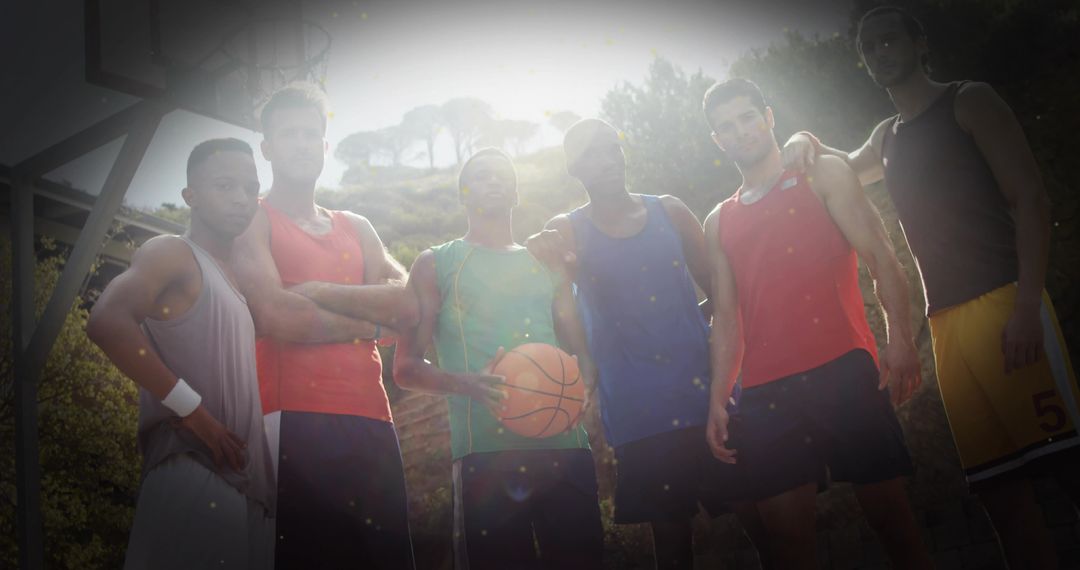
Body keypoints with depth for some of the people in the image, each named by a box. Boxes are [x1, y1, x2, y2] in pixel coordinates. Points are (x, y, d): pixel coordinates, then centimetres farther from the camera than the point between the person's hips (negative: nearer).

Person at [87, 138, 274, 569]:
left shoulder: (234, 278, 24)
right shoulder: (173, 254, -2)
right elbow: (107, 322, -20)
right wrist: (191, 410, -18)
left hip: (243, 481, 8)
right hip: (192, 477, -8)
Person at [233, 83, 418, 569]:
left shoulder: (357, 229, 23)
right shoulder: (253, 221, 7)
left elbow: (406, 304, 6)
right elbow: (276, 318, -10)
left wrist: (318, 292, -5)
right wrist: (368, 321, 2)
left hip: (370, 422, 5)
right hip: (292, 422, -5)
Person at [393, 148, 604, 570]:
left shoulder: (547, 264, 22)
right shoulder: (437, 265, 12)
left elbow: (580, 354, 22)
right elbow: (406, 368, 5)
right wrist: (467, 385, -16)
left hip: (564, 446, 3)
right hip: (485, 451, -3)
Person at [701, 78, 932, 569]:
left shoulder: (823, 176, 11)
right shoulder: (719, 222, 21)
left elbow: (879, 257, 1)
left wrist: (899, 337, -13)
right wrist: (718, 399, 9)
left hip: (840, 371, -3)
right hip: (764, 393, 3)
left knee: (890, 516, -3)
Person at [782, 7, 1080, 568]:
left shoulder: (969, 102, 4)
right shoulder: (886, 137, 23)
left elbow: (1029, 198, -4)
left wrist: (1028, 305, -16)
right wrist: (806, 142, 19)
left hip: (1004, 305, -6)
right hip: (946, 323, 6)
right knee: (1000, 492, 3)